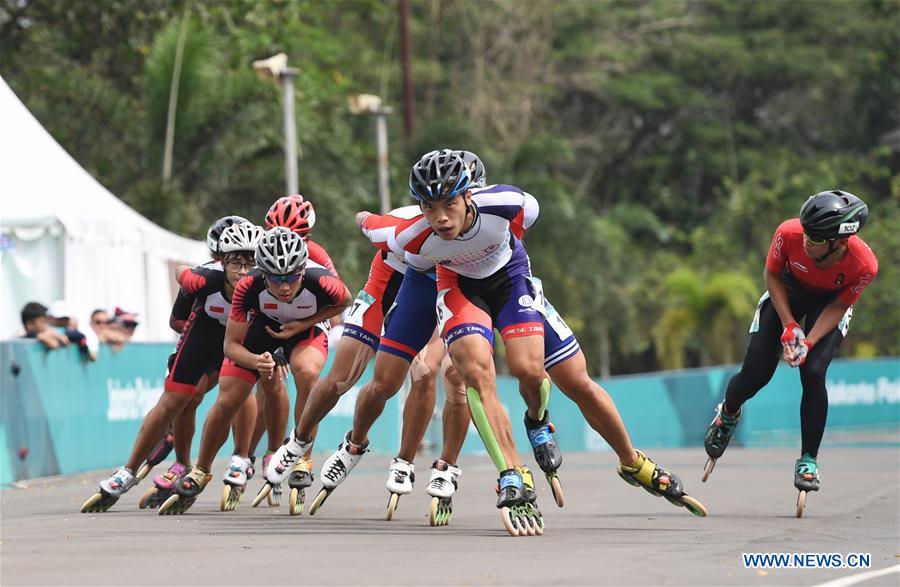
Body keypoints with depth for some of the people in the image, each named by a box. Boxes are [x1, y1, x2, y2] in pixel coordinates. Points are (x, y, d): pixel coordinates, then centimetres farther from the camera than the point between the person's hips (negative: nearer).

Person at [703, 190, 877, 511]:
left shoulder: (864, 265, -36)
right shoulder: (789, 233, -35)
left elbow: (838, 306, -17)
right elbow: (772, 276, -14)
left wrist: (809, 343, -28)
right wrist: (789, 326, -19)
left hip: (829, 303, -1)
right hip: (788, 292, 1)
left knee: (813, 373, -19)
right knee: (755, 373, -4)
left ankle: (808, 460, -4)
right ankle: (727, 414, 31)